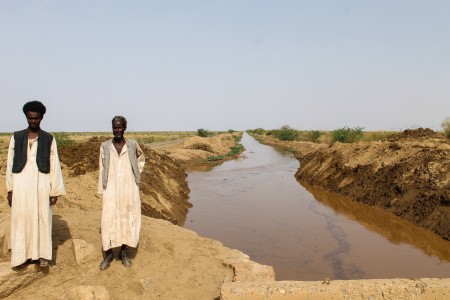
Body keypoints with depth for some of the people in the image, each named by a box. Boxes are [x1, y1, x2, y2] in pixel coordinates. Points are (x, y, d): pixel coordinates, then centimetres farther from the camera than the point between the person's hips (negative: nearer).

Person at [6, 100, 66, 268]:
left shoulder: (49, 139, 3)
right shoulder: (16, 137, 6)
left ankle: (42, 254, 9)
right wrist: (10, 189, 3)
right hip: (21, 184, 1)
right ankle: (24, 254, 16)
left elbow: (54, 165, 1)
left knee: (42, 218, 2)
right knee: (21, 219, 5)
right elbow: (10, 163, 7)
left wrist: (55, 191, -2)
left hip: (41, 184, -1)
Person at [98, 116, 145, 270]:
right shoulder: (105, 146, 1)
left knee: (128, 220, 7)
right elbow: (102, 169, 5)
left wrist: (136, 176, 6)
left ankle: (123, 253, 22)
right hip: (111, 190, 0)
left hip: (129, 189, 1)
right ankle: (108, 254, 15)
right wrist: (102, 190, 4)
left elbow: (141, 160, 15)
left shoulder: (133, 145, -1)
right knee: (109, 220, -1)